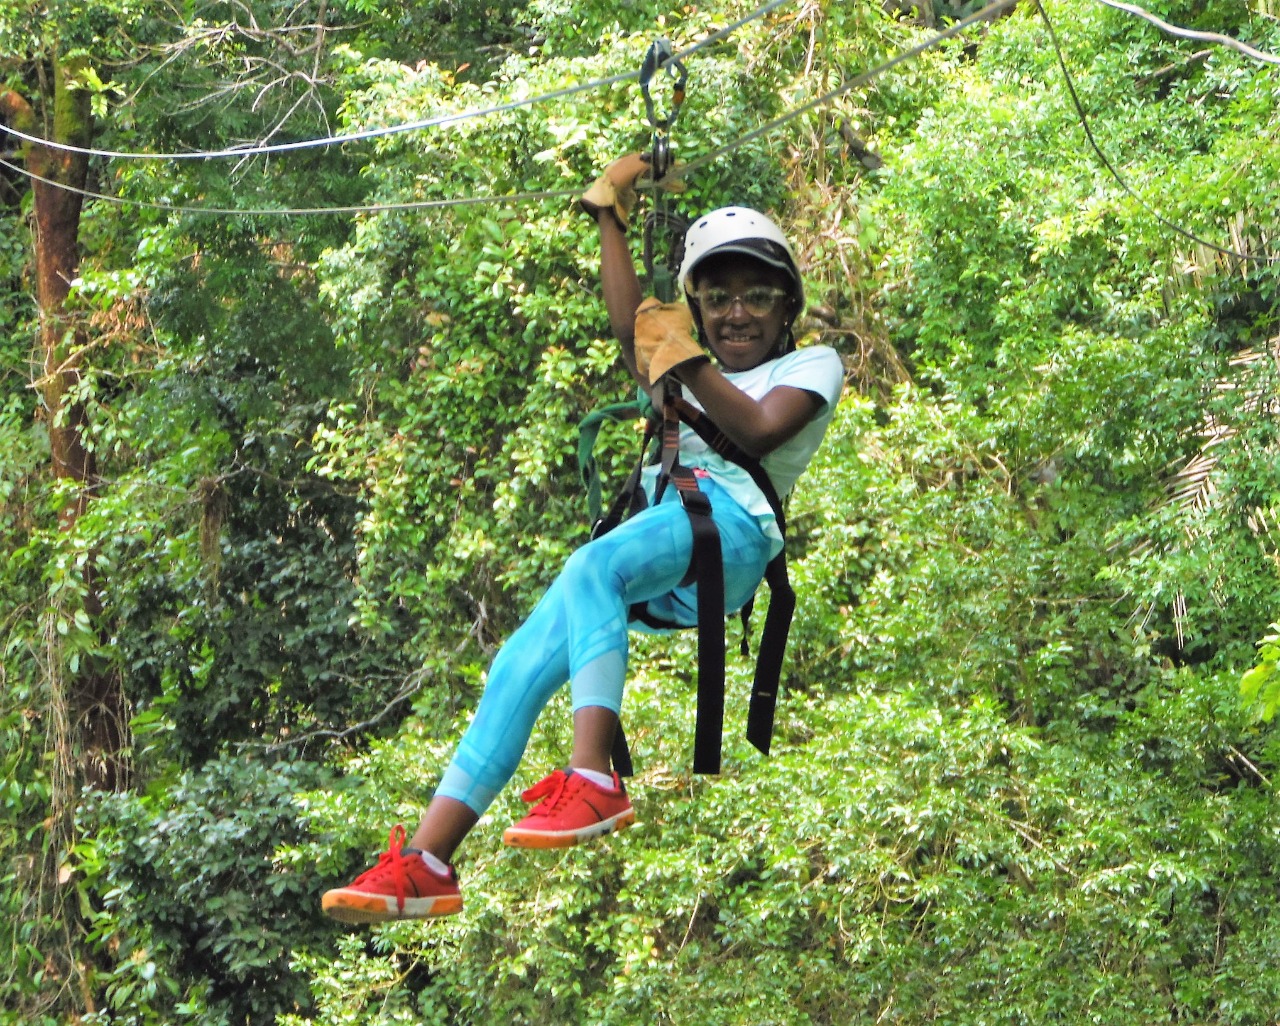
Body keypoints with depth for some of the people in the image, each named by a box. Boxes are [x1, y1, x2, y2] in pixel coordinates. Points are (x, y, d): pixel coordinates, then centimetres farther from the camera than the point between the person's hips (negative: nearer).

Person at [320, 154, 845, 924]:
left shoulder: (813, 365, 20)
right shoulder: (696, 376, 37)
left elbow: (759, 431, -1)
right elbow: (632, 328, 19)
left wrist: (687, 362, 1)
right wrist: (612, 218, 19)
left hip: (730, 523, -6)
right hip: (657, 565, 6)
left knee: (592, 567, -36)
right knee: (521, 667, -13)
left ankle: (594, 780, -46)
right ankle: (426, 861, -20)